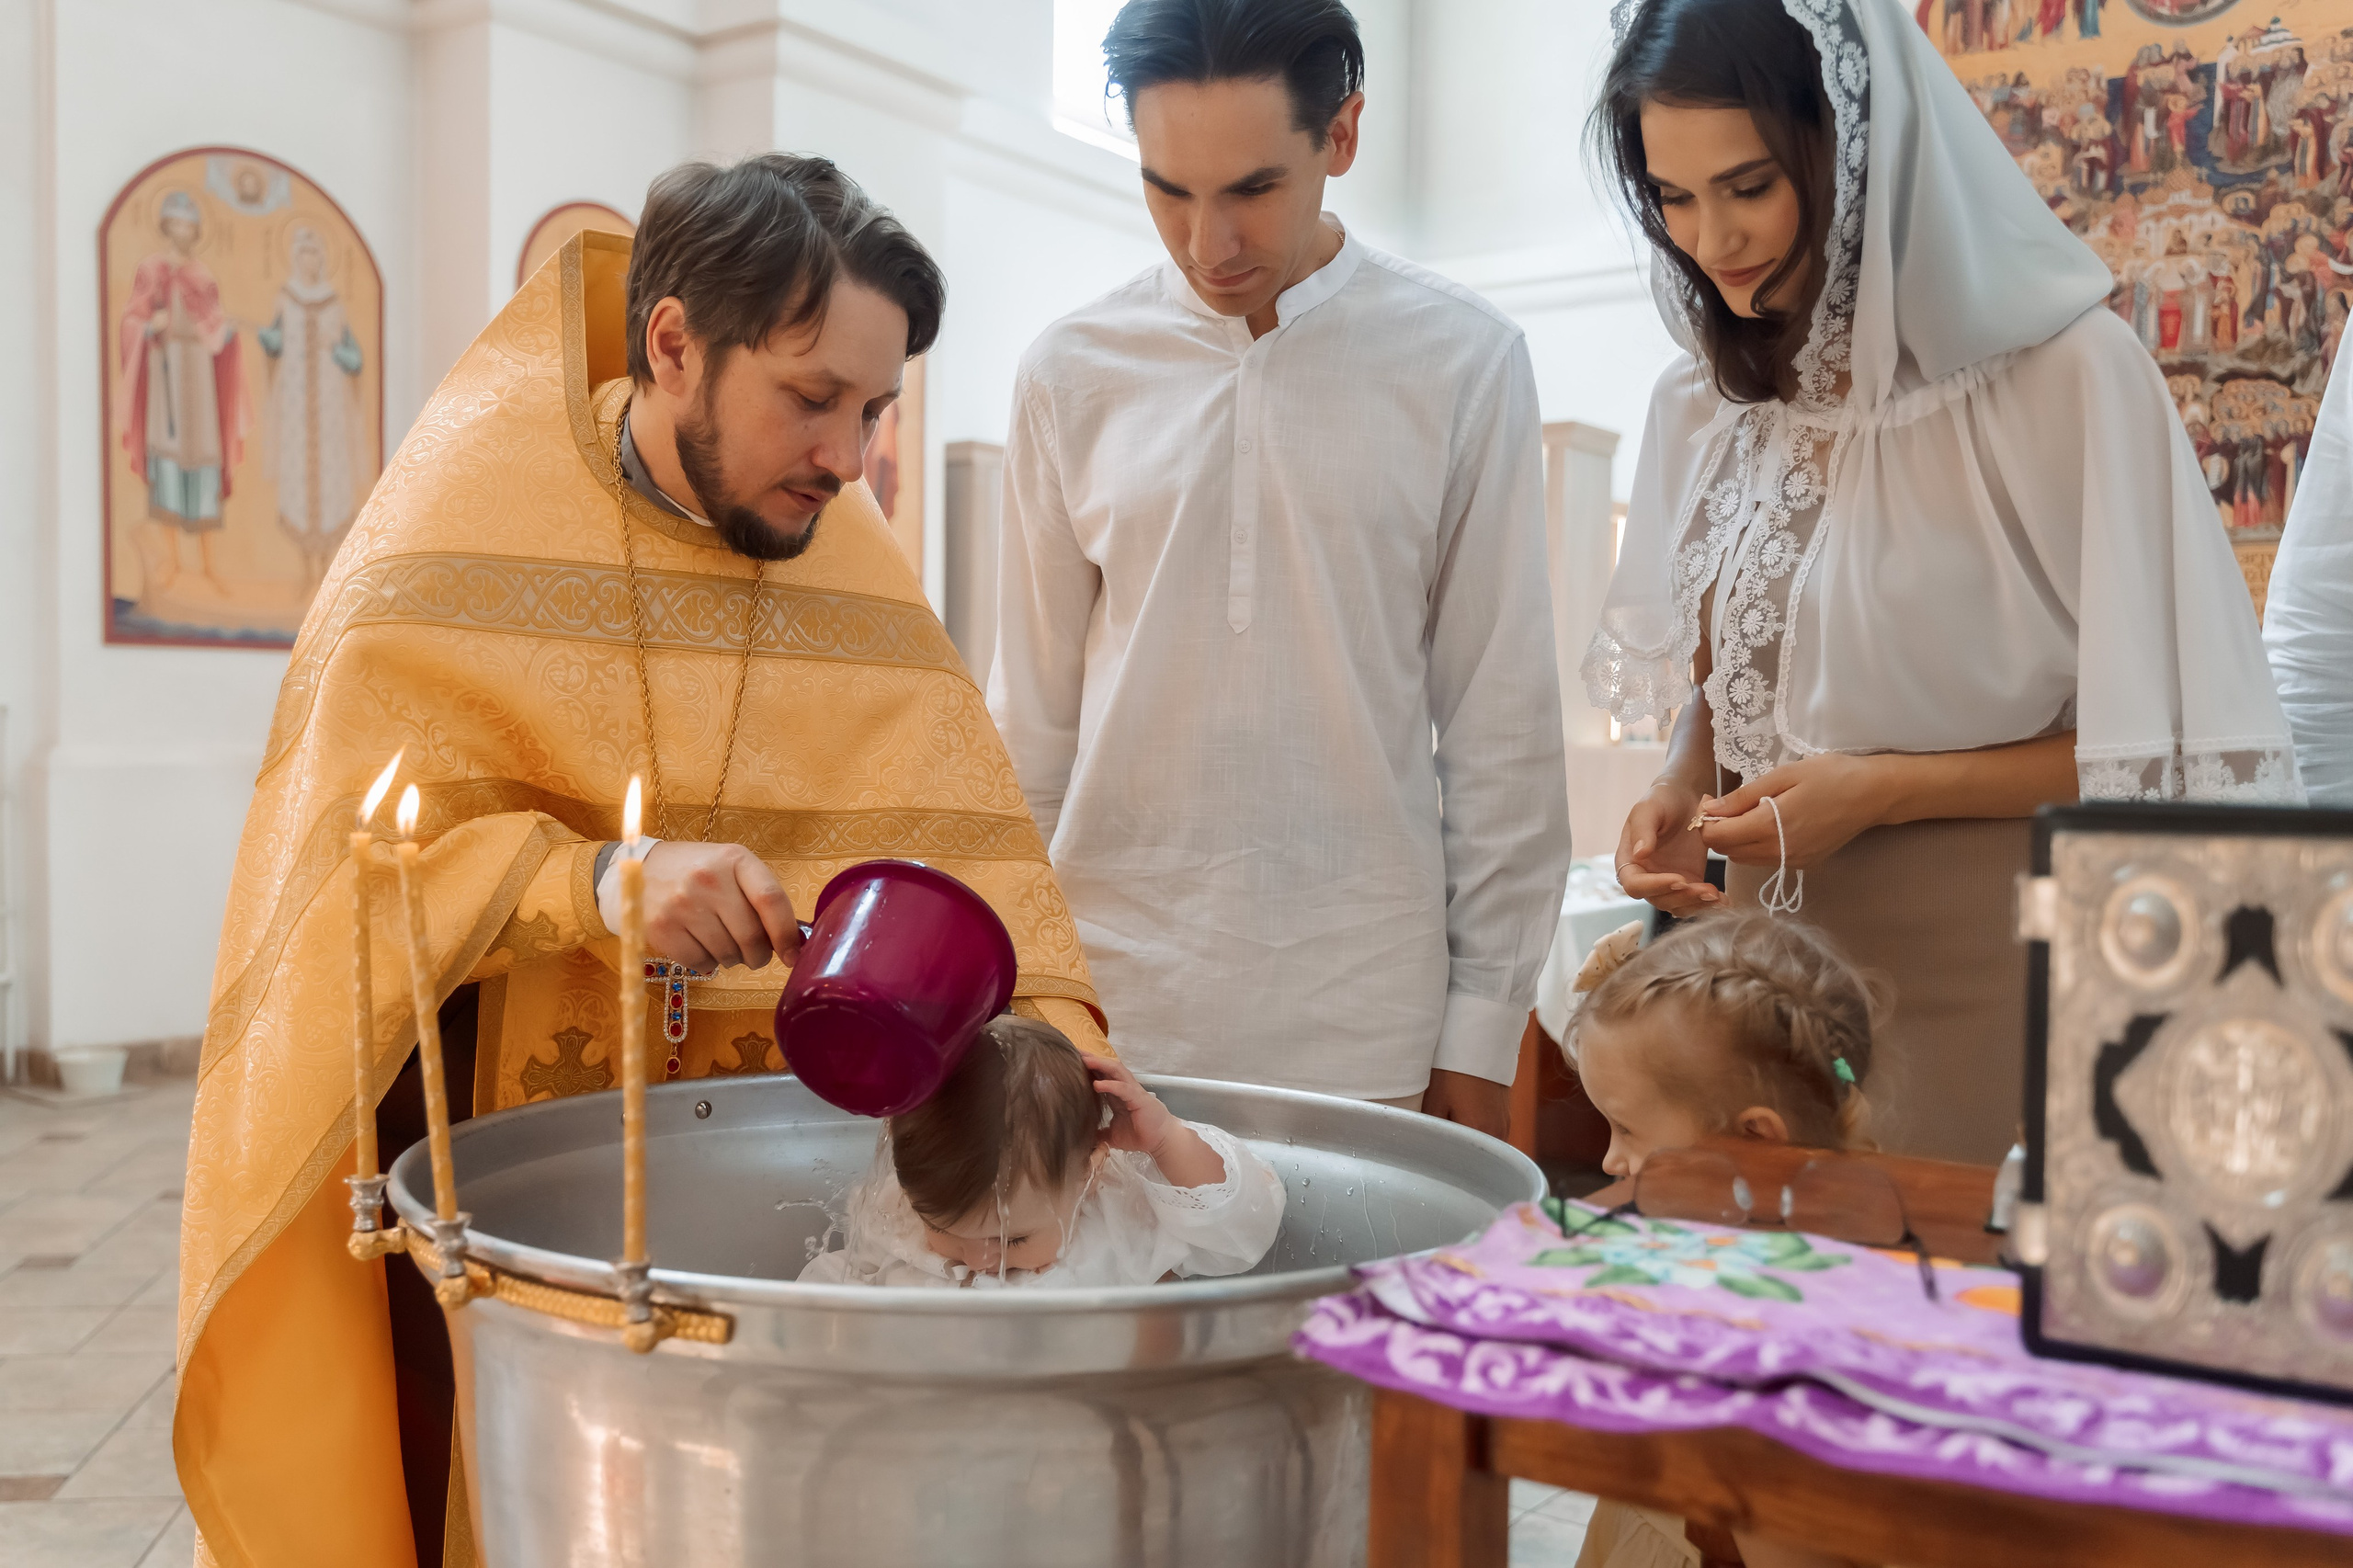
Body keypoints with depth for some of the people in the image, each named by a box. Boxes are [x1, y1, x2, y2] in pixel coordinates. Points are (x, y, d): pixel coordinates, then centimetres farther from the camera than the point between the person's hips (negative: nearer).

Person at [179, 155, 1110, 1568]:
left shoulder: (853, 566, -1)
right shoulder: (465, 512, -10)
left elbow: (962, 844, -8)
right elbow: (361, 839, -17)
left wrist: (1057, 1035, -25)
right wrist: (597, 881, -34)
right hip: (470, 1170, -2)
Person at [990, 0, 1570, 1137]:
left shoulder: (1463, 363, -2)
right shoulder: (1071, 373, 2)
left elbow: (1501, 723, 0)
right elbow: (1031, 716, 7)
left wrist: (1481, 1036, 0)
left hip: (1362, 1036, -1)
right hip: (1106, 1015, 1)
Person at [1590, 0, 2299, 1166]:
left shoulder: (2065, 373, -12)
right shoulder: (1702, 402, 5)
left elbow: (2178, 744, -10)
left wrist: (1886, 789, -17)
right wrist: (1679, 797, -4)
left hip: (1977, 969, -4)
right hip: (1759, 956, 5)